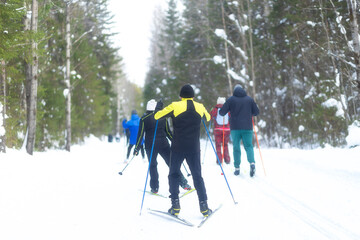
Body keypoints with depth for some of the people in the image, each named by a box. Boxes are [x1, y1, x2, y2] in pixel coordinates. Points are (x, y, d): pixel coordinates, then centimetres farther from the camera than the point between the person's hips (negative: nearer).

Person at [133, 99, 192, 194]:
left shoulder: (144, 119, -2)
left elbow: (140, 134, -5)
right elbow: (168, 132, 7)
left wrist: (137, 148, -2)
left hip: (150, 146, -1)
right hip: (163, 145, 1)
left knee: (152, 166, 11)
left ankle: (154, 188, 8)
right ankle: (183, 183, 0)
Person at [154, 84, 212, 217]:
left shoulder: (175, 106, -7)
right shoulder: (200, 107, 4)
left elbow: (157, 116, -3)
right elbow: (208, 118, 25)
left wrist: (160, 110, 18)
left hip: (178, 148, -2)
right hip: (194, 148, 2)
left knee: (174, 174, 11)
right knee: (197, 176, 9)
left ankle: (175, 205, 3)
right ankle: (204, 207, 4)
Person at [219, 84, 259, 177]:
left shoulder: (231, 99, -1)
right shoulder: (250, 99, 6)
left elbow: (222, 112, 0)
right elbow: (256, 112, 10)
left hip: (235, 128, -1)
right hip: (247, 127, 1)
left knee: (236, 147, 8)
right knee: (248, 146, 5)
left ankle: (237, 168, 5)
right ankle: (252, 163, -20)